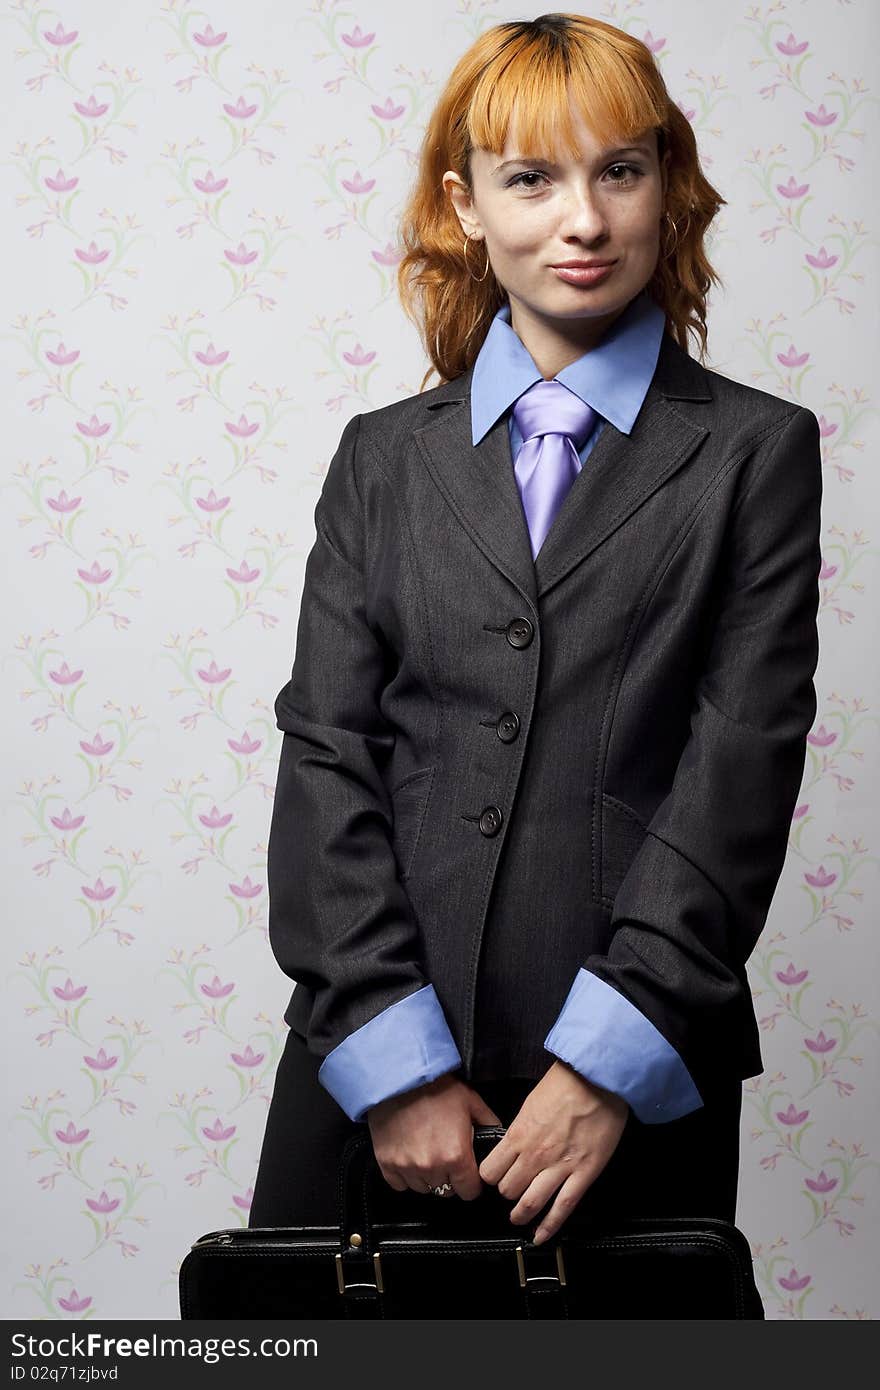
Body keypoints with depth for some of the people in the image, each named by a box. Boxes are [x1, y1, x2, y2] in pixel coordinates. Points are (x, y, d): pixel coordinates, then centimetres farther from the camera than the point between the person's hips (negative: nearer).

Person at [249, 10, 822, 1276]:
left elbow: (742, 766, -5)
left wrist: (612, 1059, -13)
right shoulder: (383, 459, 10)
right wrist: (397, 1061, -8)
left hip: (633, 1089, -1)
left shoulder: (758, 452, 3)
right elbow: (326, 753, 2)